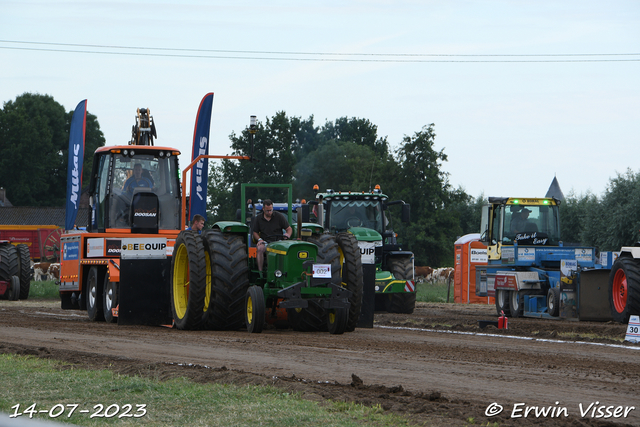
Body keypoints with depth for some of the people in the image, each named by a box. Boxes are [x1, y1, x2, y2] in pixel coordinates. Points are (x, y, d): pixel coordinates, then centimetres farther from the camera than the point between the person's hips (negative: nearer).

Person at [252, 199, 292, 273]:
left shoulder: (279, 216, 6)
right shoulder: (258, 219, 10)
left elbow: (289, 229, 9)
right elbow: (255, 232, 15)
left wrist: (288, 234, -14)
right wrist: (259, 239, -6)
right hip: (265, 242, 1)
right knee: (260, 248, -35)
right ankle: (260, 271, -32)